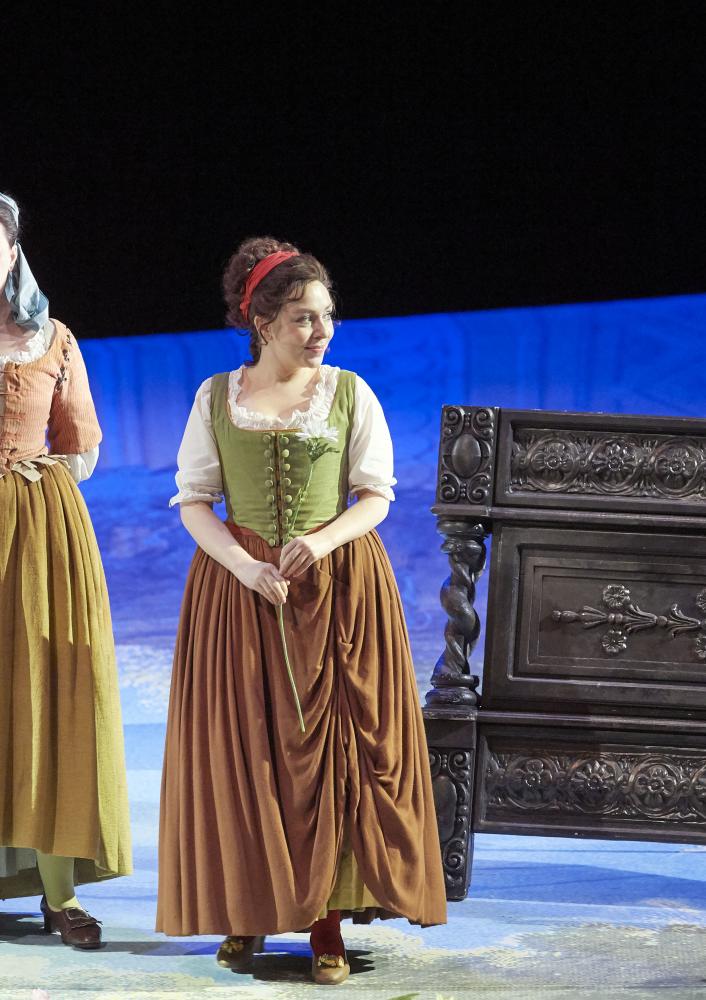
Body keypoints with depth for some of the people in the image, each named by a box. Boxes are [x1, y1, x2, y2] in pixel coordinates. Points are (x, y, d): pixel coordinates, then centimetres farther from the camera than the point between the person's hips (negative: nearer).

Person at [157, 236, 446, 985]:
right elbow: (194, 502, 2)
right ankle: (246, 912, 10)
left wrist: (322, 540, -17)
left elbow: (375, 495, 2)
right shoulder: (216, 398, 2)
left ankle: (327, 918, 1)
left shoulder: (350, 393, 1)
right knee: (239, 749, 0)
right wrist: (245, 566, -14)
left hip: (339, 586, -1)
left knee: (330, 747, -3)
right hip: (239, 585, 1)